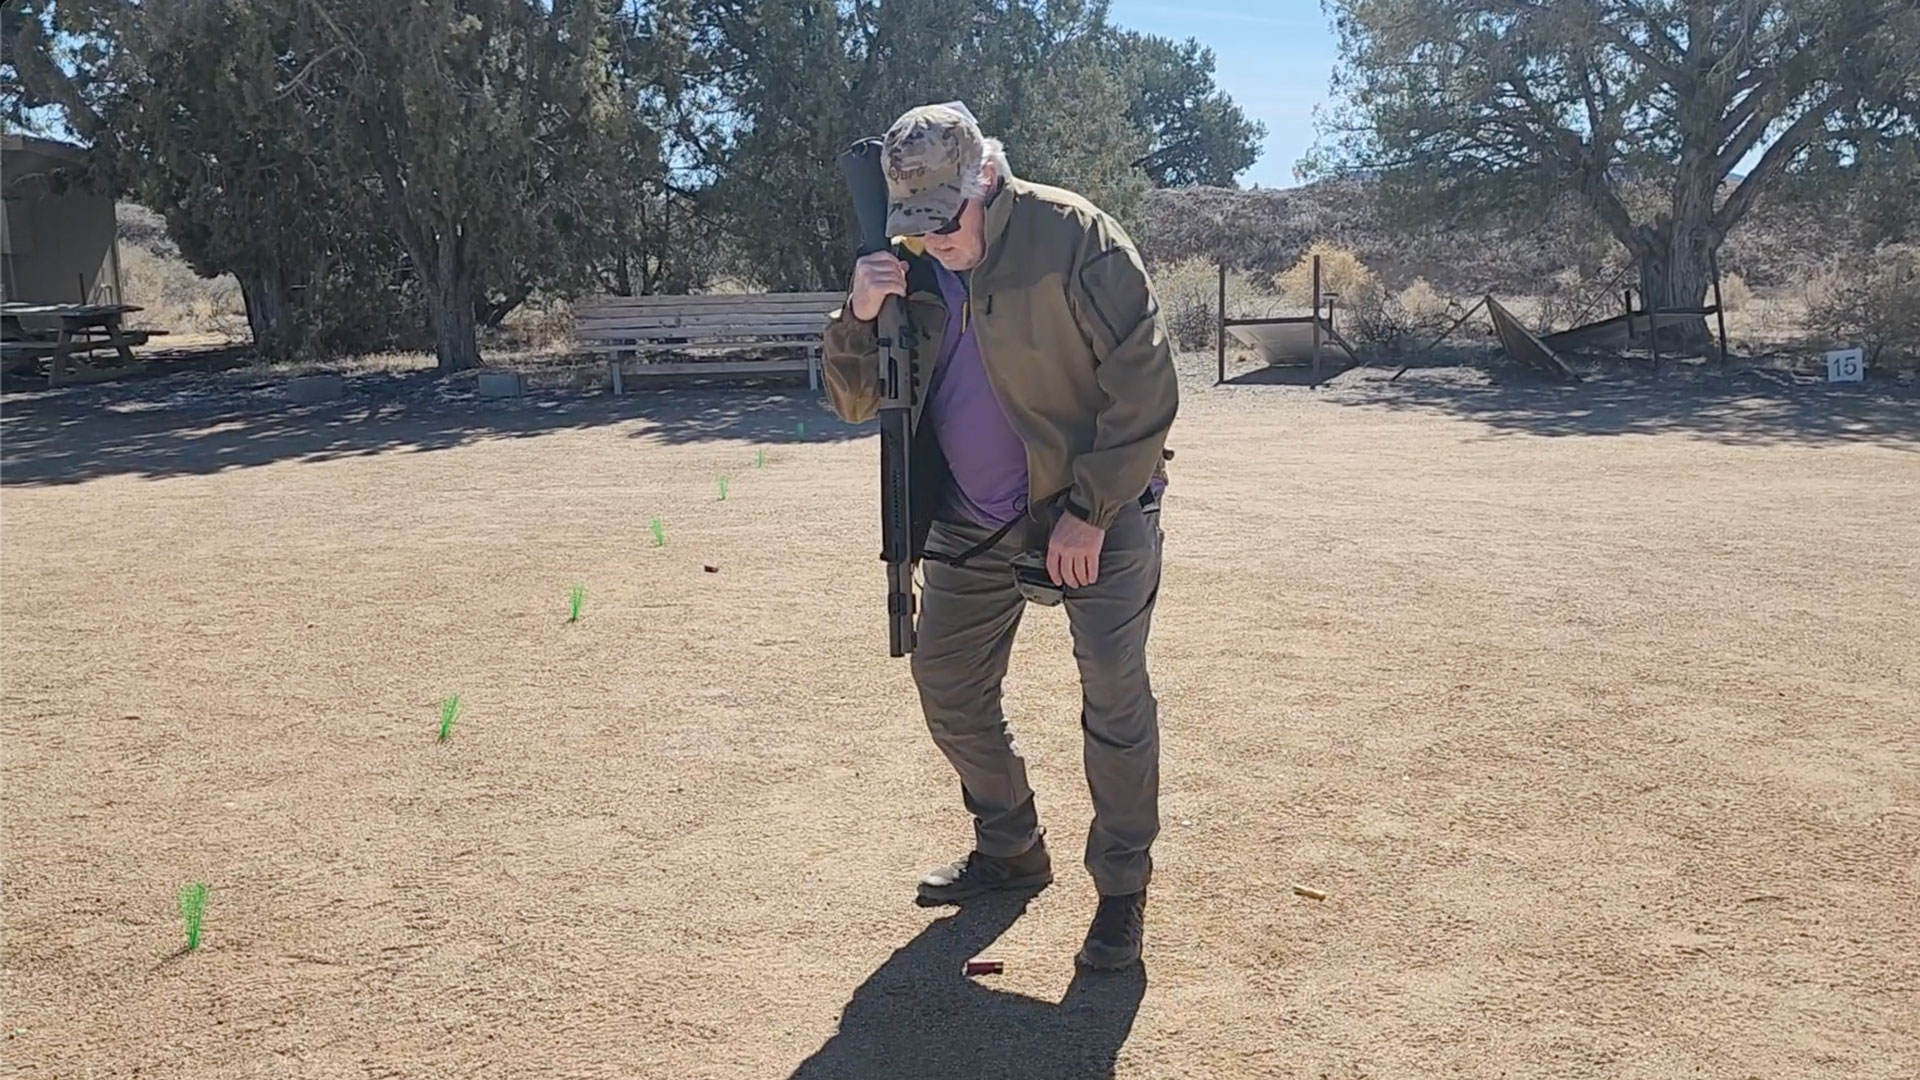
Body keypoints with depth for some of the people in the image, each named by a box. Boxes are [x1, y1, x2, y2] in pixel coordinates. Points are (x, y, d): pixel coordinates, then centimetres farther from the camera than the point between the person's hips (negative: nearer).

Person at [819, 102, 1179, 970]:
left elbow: (1145, 385, -17)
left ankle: (1122, 890, 11)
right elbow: (855, 403, 2)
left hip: (1095, 511, -6)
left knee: (1114, 697, -8)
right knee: (948, 689, 11)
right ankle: (1011, 850, 32)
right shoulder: (909, 266, 0)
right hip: (970, 524, 6)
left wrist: (1090, 510, -18)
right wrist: (860, 316, -18)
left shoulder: (1073, 237, -17)